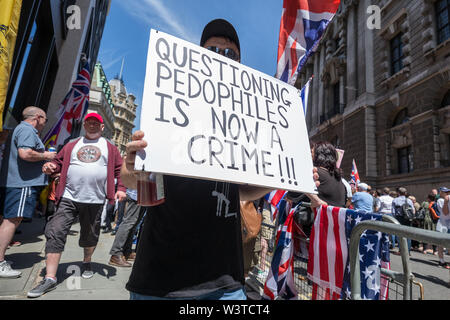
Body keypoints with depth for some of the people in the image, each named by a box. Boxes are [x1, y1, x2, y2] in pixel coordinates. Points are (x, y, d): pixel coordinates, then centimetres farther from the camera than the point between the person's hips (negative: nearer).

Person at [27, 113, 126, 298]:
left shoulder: (110, 148, 9)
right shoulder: (72, 145, 14)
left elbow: (119, 169, 5)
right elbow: (59, 162, 13)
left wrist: (121, 188, -7)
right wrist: (50, 167, -10)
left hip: (95, 201, -1)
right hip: (68, 198, 1)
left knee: (90, 236, 12)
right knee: (55, 233, -7)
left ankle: (87, 263, 38)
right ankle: (50, 278, 1)